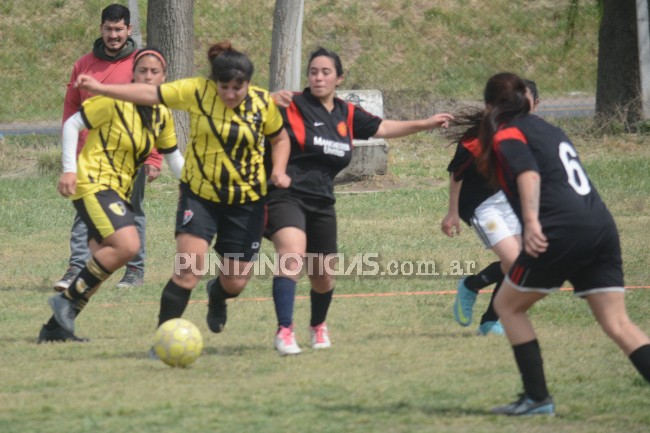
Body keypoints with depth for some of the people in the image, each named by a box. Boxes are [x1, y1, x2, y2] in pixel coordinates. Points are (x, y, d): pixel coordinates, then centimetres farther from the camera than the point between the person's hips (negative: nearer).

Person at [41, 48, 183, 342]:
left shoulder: (162, 115, 9)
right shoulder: (115, 101, -11)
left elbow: (174, 158, 19)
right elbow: (72, 124, -7)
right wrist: (69, 169, -13)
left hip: (119, 191, 8)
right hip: (93, 182, -8)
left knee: (103, 261, 2)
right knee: (127, 245, -25)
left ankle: (56, 327, 8)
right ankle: (68, 300, -15)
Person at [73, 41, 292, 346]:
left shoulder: (263, 103, -6)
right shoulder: (197, 92, -12)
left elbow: (280, 139, 10)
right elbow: (150, 94, -11)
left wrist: (279, 170, -8)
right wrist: (100, 88, -17)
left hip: (246, 201, 2)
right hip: (200, 195, -2)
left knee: (236, 282, 7)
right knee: (189, 269, -19)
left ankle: (217, 295, 46)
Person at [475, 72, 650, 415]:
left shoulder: (507, 134, 3)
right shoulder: (549, 129, 26)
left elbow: (528, 172, -16)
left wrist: (531, 221, -28)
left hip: (561, 230, -7)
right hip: (602, 226, 7)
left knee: (508, 306, 13)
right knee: (617, 324, 2)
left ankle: (537, 398, 11)